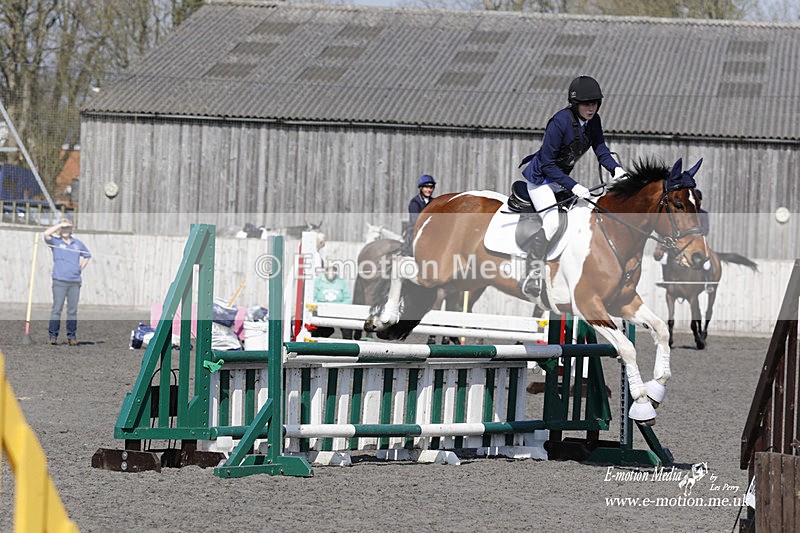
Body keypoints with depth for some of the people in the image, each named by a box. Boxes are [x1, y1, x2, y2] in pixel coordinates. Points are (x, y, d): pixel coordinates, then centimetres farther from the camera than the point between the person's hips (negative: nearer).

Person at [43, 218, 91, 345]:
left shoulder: (77, 243, 15)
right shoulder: (55, 242, 4)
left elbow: (87, 255, 30)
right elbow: (46, 234, -16)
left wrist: (81, 268, 17)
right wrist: (60, 225, -10)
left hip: (75, 282, 3)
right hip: (59, 281, -3)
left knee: (73, 310, 4)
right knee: (57, 309, -7)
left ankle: (72, 336, 8)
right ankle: (53, 336, -7)